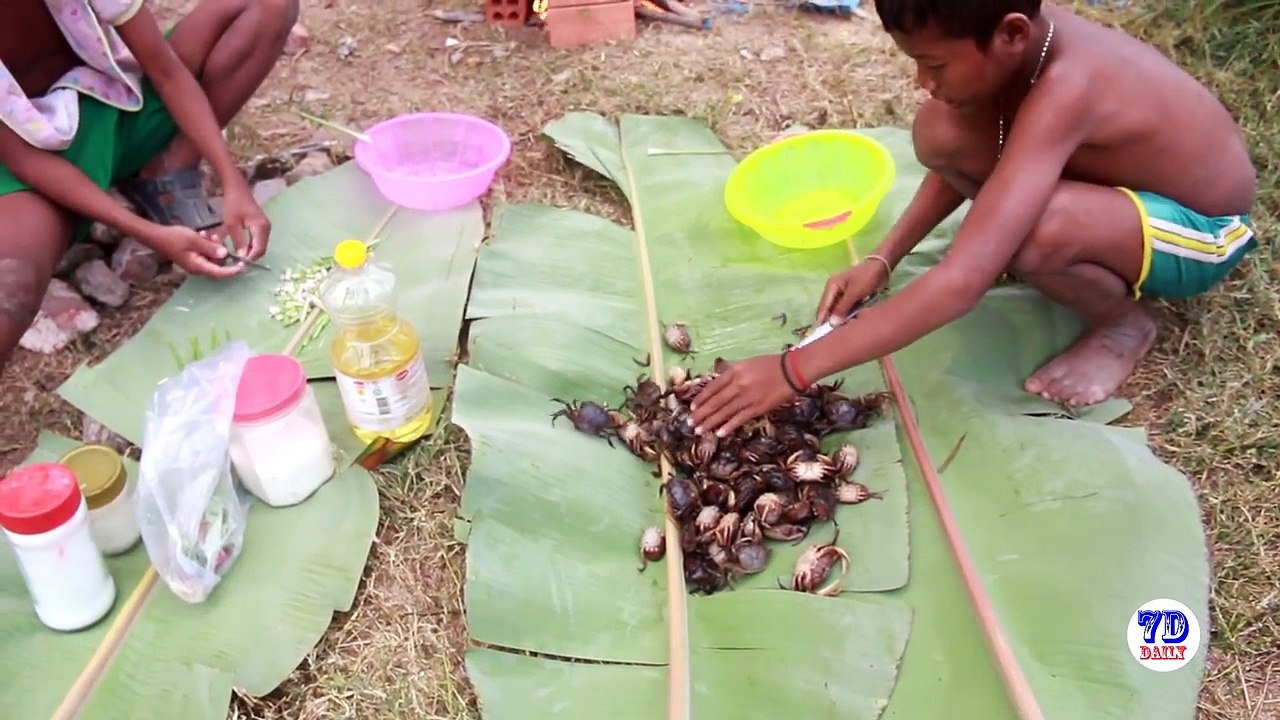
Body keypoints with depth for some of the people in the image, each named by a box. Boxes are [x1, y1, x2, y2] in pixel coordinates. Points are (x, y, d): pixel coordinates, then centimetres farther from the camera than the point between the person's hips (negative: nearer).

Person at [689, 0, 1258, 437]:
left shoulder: (1063, 91, -39)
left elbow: (961, 283, -45)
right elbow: (960, 163, 4)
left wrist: (795, 369, -42)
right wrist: (882, 259, -10)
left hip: (1206, 229, -7)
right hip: (1124, 176, 7)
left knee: (1030, 235, -41)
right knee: (939, 134, -15)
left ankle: (1123, 323, -6)